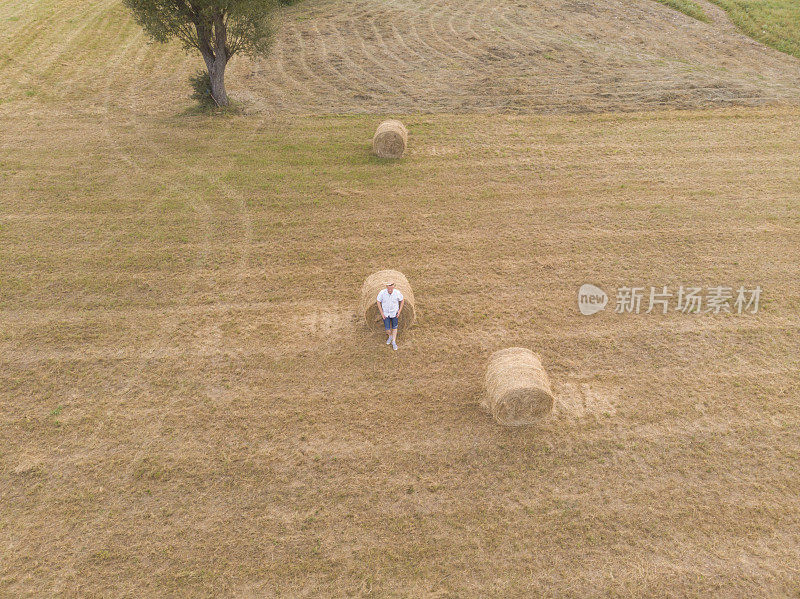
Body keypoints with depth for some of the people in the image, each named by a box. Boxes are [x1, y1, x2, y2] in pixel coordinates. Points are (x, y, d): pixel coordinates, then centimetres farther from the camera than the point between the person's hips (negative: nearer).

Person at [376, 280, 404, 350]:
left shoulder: (397, 292, -24)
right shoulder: (382, 292, -25)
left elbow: (402, 300, -6)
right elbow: (378, 302, -10)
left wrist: (399, 311, -8)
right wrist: (381, 313, -11)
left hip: (394, 313, 0)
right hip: (385, 313, 0)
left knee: (394, 328, 14)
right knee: (387, 329, 5)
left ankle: (394, 342, 32)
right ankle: (390, 336, 39)